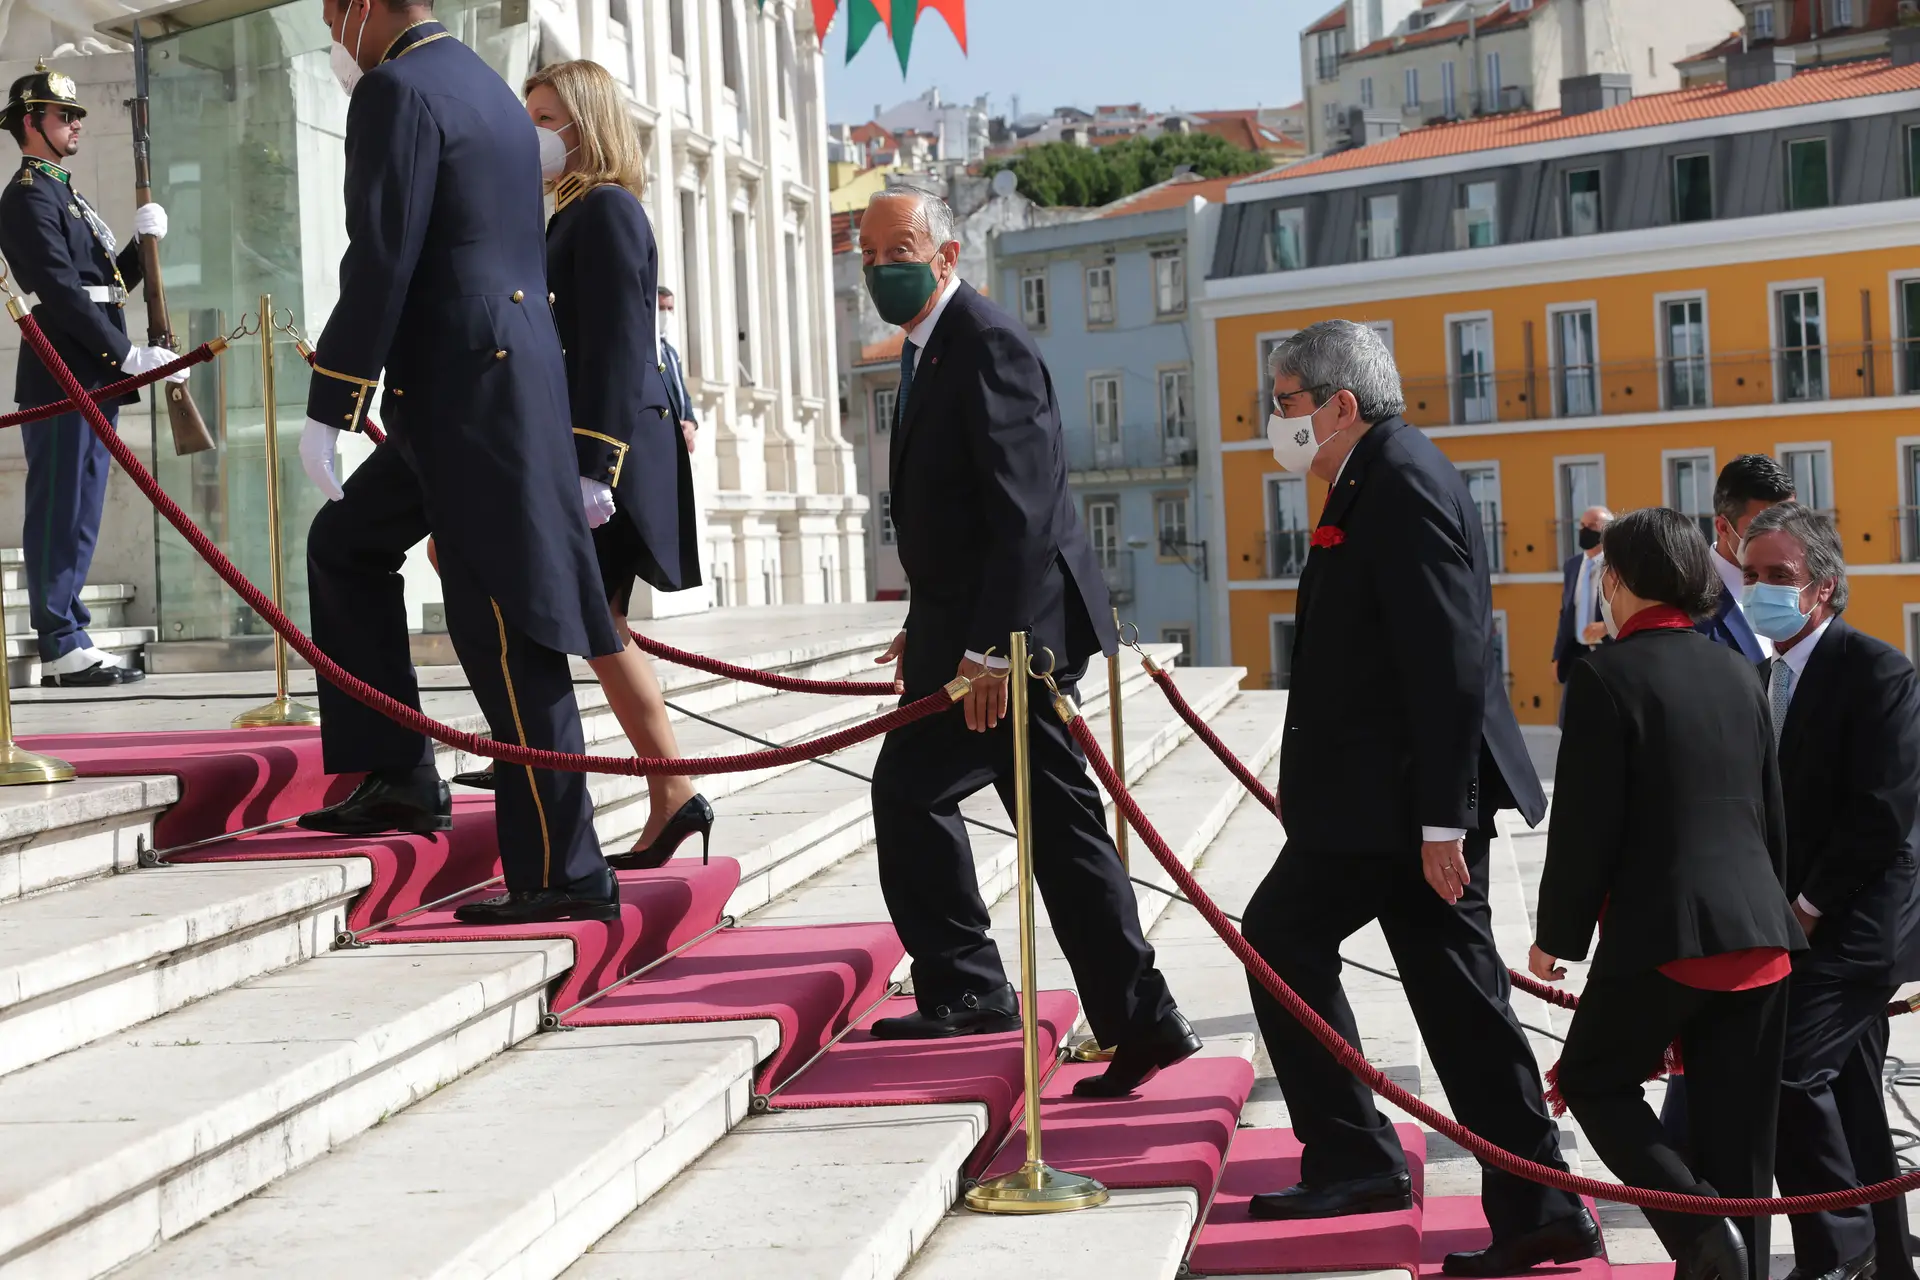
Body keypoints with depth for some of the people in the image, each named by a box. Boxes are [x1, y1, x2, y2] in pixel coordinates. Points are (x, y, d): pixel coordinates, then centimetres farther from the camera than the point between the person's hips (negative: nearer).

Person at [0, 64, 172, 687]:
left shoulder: (64, 194, 22)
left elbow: (110, 281, 21)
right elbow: (63, 292, -18)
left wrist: (142, 239, 3)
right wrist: (129, 356, -21)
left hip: (90, 381, 9)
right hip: (61, 380, -9)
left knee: (77, 518, 10)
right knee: (59, 516, -7)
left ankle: (72, 640, 15)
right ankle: (61, 650, -5)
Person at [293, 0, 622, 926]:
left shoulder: (395, 92, -10)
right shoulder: (490, 94, 20)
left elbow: (380, 266, -18)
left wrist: (326, 409, -14)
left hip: (466, 398, -10)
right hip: (508, 385, 10)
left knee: (509, 634, -8)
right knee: (344, 545, 22)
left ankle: (561, 872, -4)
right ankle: (398, 778, 21)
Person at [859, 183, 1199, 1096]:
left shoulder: (988, 343, -13)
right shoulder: (931, 349, 18)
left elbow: (1022, 508, -22)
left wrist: (989, 645, -26)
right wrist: (931, 628, 18)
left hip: (1010, 623, -10)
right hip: (980, 624, 10)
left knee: (908, 786, -8)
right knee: (1059, 822, 9)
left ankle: (963, 987, 3)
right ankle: (1139, 1023, 12)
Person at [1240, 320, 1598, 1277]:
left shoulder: (1403, 482, -15)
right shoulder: (1379, 480, 17)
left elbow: (1450, 663, -21)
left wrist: (1441, 817, -23)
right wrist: (1308, 776, 20)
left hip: (1398, 797, -10)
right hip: (1413, 797, 10)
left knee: (1281, 934, 2)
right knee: (1456, 990, 8)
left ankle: (1353, 1159, 7)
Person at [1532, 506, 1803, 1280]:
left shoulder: (1607, 675, -8)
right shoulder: (1738, 673, 11)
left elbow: (1585, 824, -10)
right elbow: (1772, 816, 16)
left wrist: (1556, 935, 1)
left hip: (1664, 932, -6)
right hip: (1759, 934, 6)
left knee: (1592, 1079, 13)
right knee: (1737, 1130, 10)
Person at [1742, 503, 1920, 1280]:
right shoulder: (1769, 676, 12)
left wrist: (1809, 909, -15)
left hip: (1856, 923, -8)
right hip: (1808, 924, 8)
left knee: (1787, 1071, -18)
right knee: (1847, 1096, 12)